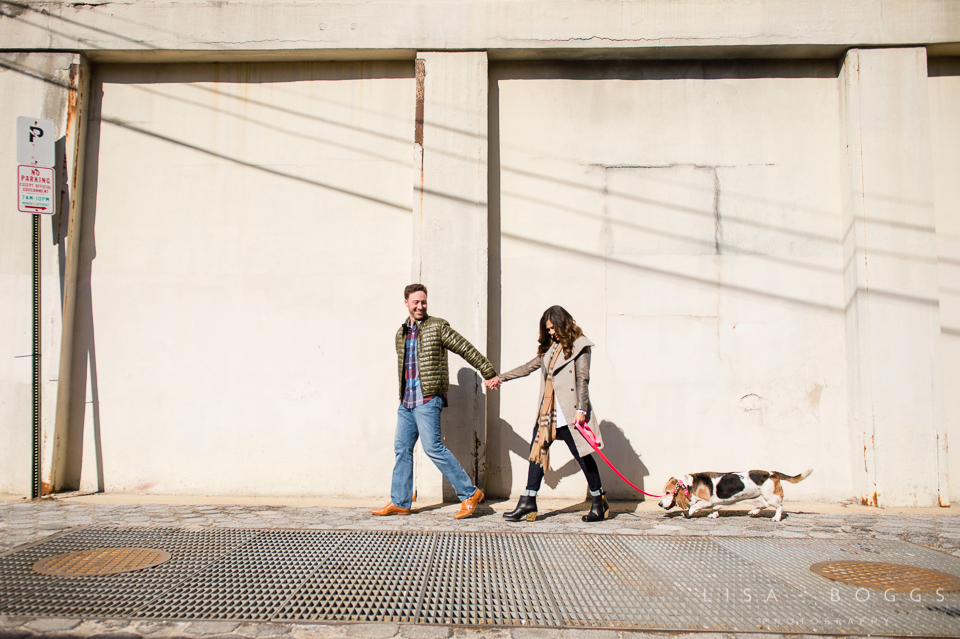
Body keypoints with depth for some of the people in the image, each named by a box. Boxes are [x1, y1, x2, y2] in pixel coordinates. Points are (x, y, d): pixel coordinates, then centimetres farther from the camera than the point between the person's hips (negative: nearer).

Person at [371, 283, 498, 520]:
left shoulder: (437, 326, -3)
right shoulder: (401, 334, 16)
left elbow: (467, 350, -2)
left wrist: (489, 373, -1)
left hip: (428, 399, -7)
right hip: (406, 401, 7)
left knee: (433, 447, -12)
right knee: (402, 449, 8)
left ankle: (469, 493, -3)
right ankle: (400, 502, 18)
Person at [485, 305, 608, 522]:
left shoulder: (579, 345, -2)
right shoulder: (550, 347, 18)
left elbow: (582, 379, -8)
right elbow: (528, 367, 25)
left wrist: (581, 409, -16)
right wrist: (500, 377, 25)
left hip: (568, 411, -7)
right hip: (548, 410, 7)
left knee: (581, 453, 0)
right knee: (537, 449, 3)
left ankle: (599, 502, 15)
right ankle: (528, 502, 10)